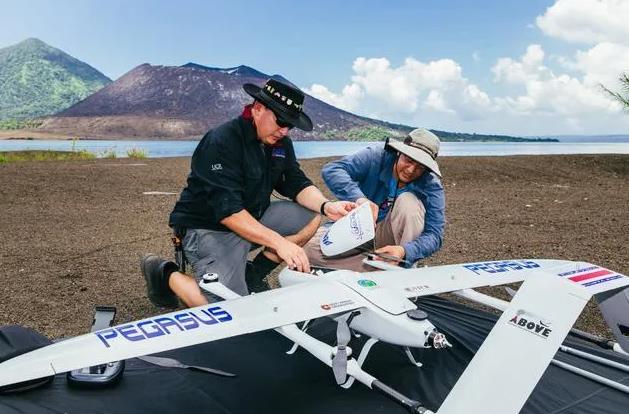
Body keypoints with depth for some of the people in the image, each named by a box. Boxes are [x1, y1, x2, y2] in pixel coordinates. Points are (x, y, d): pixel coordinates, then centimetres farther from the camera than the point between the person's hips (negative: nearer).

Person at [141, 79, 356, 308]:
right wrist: (278, 242, -37)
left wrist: (326, 206, -19)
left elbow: (297, 184, 3)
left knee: (311, 217, -5)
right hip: (209, 228, -8)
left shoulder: (281, 143, 4)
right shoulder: (221, 142, -23)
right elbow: (227, 210, -30)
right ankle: (166, 274, 2)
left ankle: (253, 274, 2)